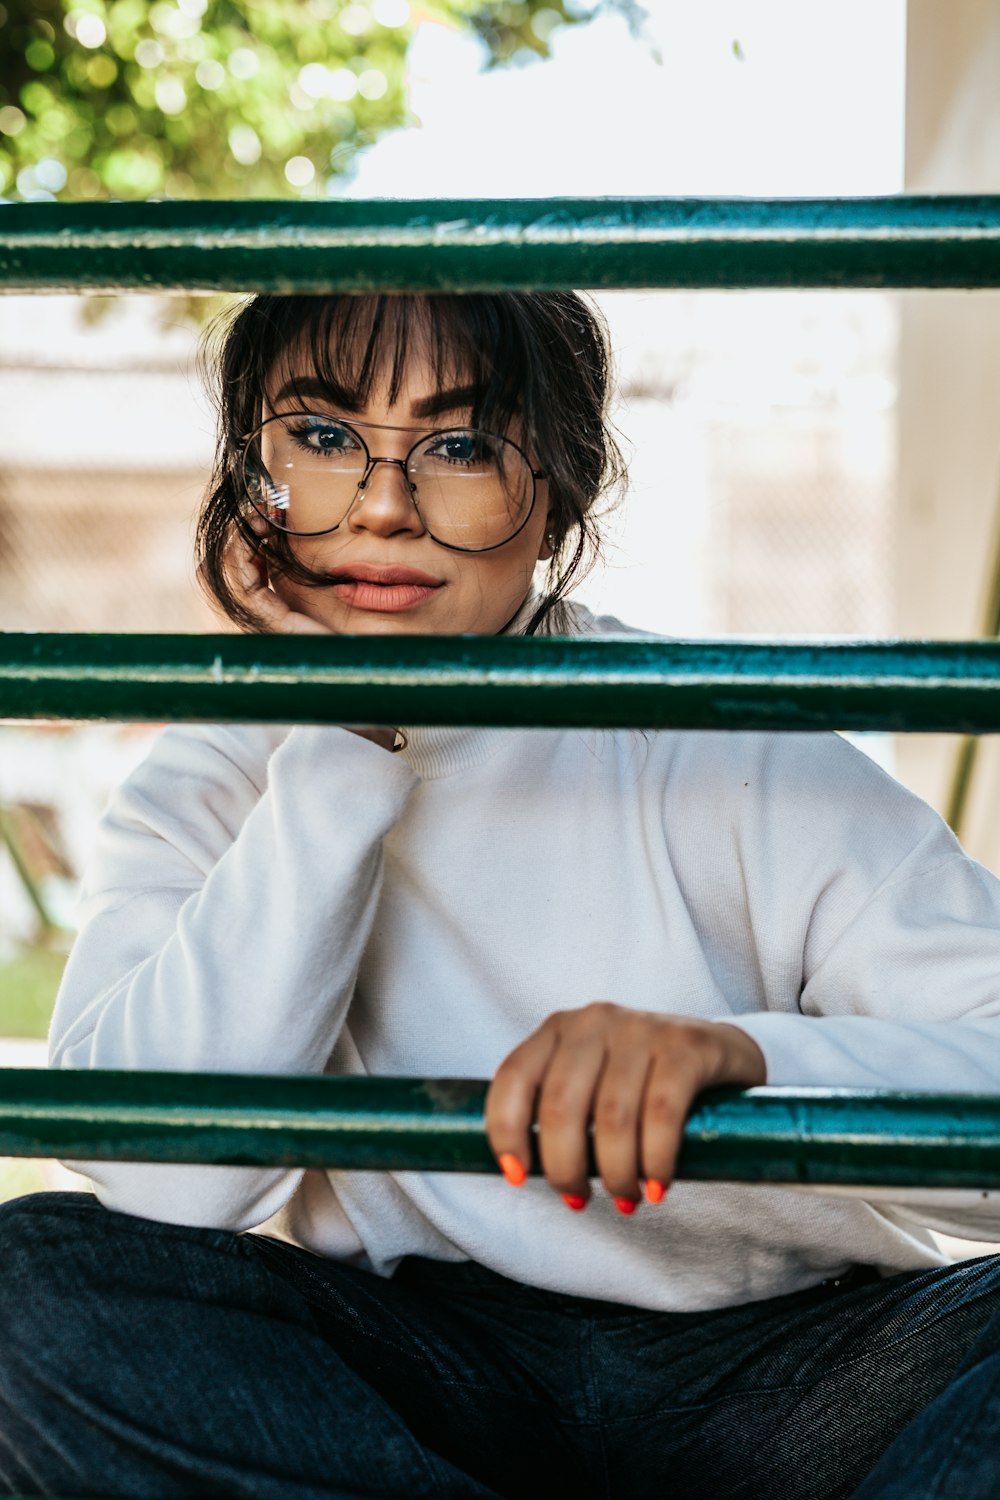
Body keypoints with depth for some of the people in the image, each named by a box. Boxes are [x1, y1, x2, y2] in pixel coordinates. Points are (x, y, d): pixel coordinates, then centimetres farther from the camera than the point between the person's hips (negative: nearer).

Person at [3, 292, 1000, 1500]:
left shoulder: (728, 754, -2)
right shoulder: (200, 800, 5)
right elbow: (165, 1182, -15)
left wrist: (746, 1064, -34)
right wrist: (347, 746, -13)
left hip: (770, 1361, -2)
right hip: (416, 1380, 3)